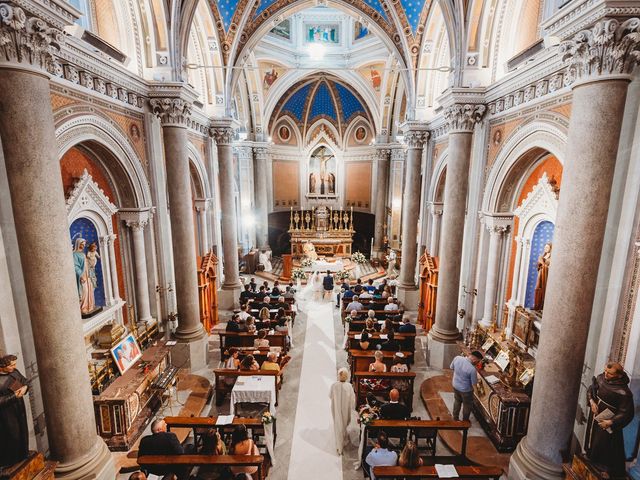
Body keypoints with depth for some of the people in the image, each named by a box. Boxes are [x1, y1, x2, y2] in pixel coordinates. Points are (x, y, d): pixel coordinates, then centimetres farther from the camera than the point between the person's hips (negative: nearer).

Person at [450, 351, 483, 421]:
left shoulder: (457, 358, -19)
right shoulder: (472, 369, -35)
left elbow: (452, 367, 0)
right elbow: (474, 383, -19)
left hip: (455, 386, 5)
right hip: (465, 390, -5)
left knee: (457, 401, 29)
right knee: (467, 405, 23)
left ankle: (455, 419, 46)